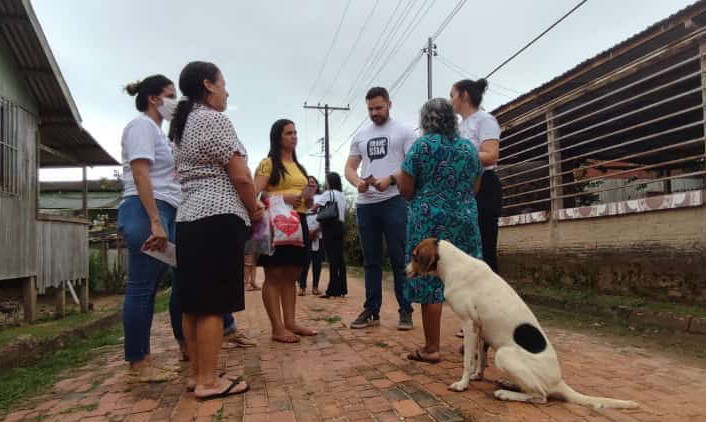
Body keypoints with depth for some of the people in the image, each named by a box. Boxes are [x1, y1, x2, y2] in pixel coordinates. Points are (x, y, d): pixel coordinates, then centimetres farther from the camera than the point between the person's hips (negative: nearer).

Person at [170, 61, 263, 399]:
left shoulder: (183, 124, 21)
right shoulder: (214, 119, -7)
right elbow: (240, 176, -14)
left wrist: (248, 207, 16)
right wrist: (255, 211, 3)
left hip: (189, 219, 9)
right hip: (217, 220, -9)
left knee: (194, 302, 10)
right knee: (213, 304, -5)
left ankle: (196, 374, 19)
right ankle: (209, 381, 2)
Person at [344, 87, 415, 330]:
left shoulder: (403, 132, 3)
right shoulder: (360, 136, 17)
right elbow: (349, 168, 14)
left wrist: (390, 179, -21)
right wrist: (358, 182, -9)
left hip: (394, 202, -5)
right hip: (365, 204, 5)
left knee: (399, 259, -1)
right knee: (371, 261, 10)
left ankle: (405, 312, 7)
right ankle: (371, 311, 18)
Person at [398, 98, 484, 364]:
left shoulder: (422, 146, -4)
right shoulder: (469, 147, 10)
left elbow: (405, 190, -6)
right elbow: (475, 188, 17)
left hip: (429, 221, -4)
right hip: (465, 220, 5)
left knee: (430, 282, 0)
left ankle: (432, 348, 6)